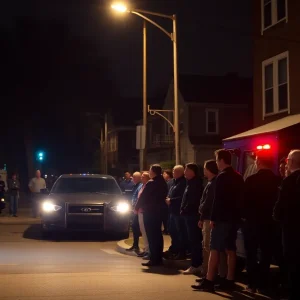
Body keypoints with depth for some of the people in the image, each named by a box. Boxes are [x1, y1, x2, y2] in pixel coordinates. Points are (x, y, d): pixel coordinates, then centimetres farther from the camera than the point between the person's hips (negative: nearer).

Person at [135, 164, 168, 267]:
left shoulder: (151, 183, -16)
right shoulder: (163, 183, 9)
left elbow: (143, 197, -15)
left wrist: (137, 207, 0)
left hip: (150, 212, -8)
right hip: (159, 211, 8)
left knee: (151, 236, -5)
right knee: (157, 234, 13)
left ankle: (154, 259, -6)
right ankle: (159, 258, 17)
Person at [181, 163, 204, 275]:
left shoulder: (195, 183, -14)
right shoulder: (191, 183, 17)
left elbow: (192, 201, -22)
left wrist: (184, 211, -15)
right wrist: (183, 210, 11)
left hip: (192, 215, -10)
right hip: (190, 215, 10)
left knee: (194, 241, -7)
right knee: (194, 241, 12)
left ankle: (195, 265, -5)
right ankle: (197, 264, 16)